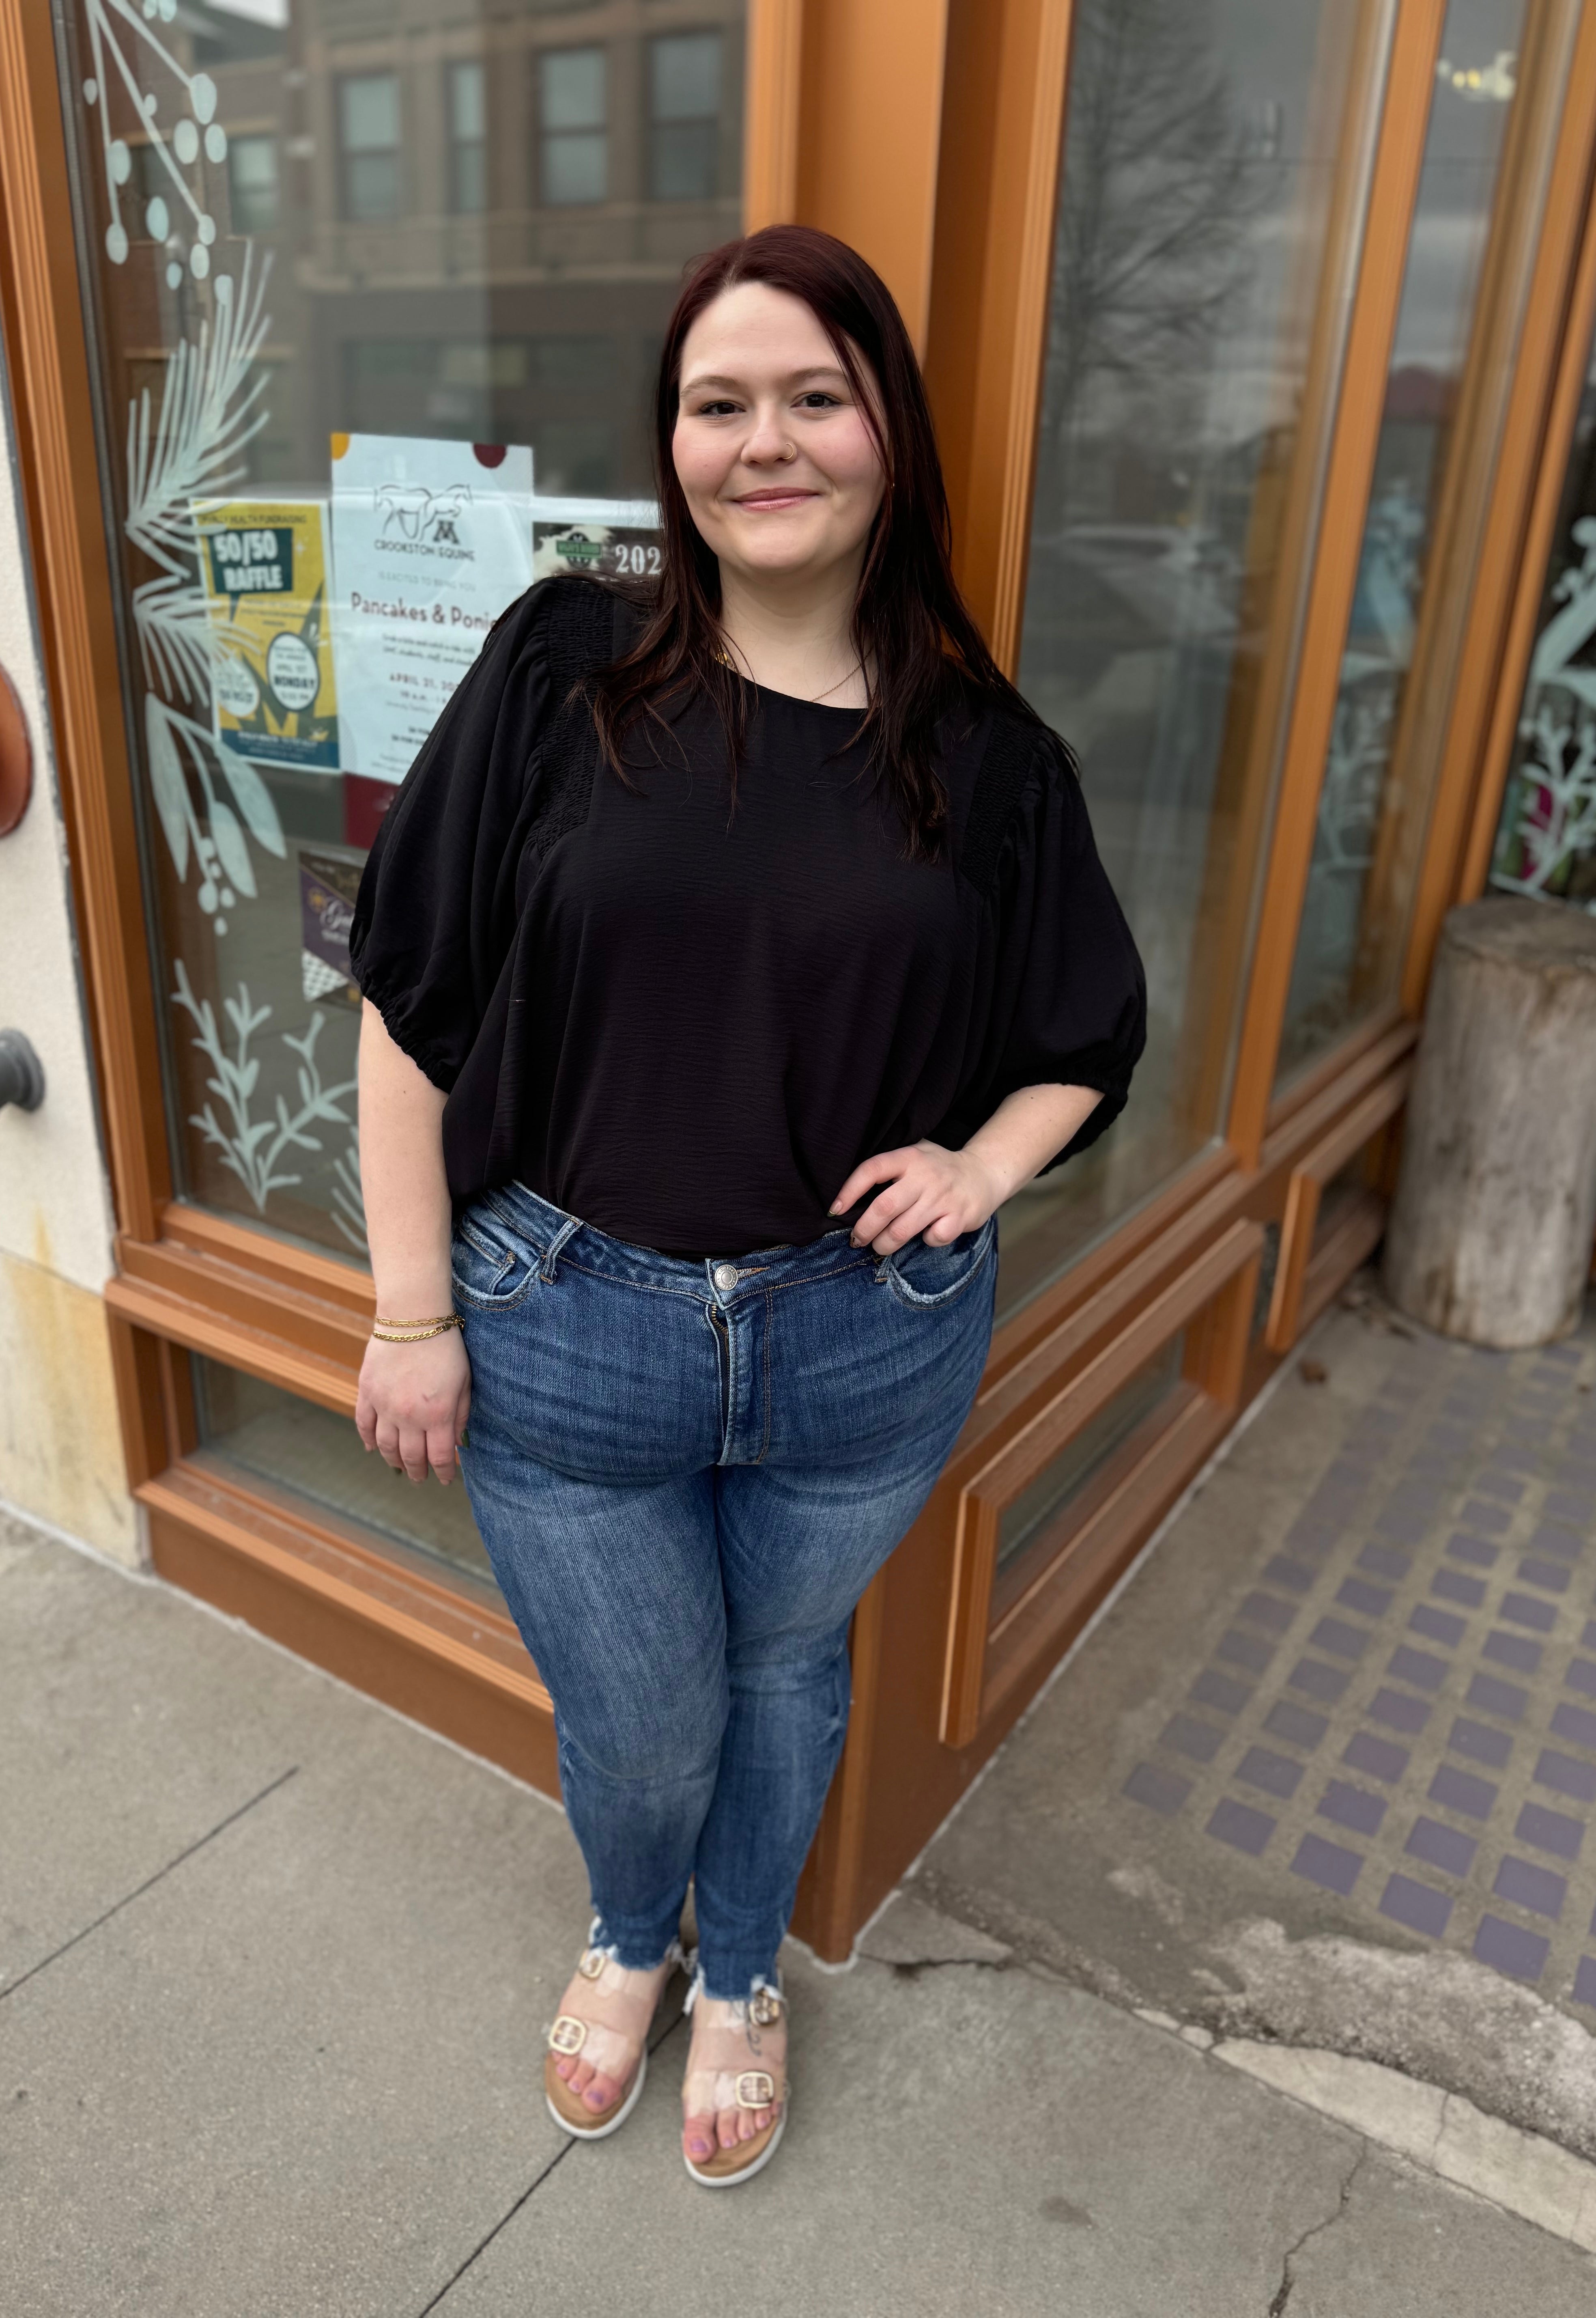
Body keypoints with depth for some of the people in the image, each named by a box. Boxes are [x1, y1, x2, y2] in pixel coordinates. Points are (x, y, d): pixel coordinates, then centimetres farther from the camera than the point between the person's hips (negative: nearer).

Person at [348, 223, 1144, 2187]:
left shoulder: (984, 752, -4)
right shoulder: (562, 671, -9)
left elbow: (1093, 1030, 10)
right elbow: (411, 1004, -6)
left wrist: (981, 1164, -9)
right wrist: (413, 1309, -6)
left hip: (866, 1344, 2)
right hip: (567, 1332, -1)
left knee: (786, 1673, 23)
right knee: (635, 1726, 17)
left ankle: (742, 1973, 55)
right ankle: (629, 1937, 55)